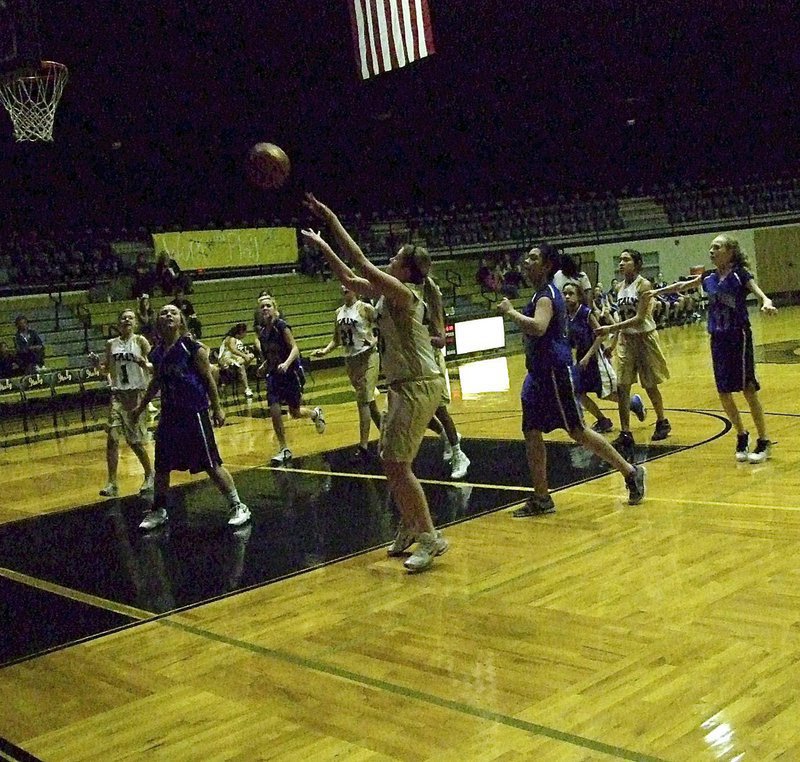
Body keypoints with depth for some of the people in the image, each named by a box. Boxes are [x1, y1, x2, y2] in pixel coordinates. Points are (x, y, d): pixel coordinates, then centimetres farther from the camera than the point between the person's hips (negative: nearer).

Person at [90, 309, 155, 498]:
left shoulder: (140, 341, -3)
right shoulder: (111, 344, 7)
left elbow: (155, 367, -5)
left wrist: (145, 364, -26)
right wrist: (97, 364, -2)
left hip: (137, 393, -3)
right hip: (118, 394, 3)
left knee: (136, 441, 1)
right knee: (112, 437, -8)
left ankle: (149, 474, 25)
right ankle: (112, 483, -1)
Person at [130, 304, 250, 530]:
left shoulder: (192, 346, -11)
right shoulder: (157, 352, 6)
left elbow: (208, 378, -7)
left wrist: (217, 408, -7)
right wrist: (141, 407, 26)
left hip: (194, 412, -6)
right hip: (169, 414, 6)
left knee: (211, 464, -3)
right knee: (161, 465, 12)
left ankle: (238, 507, 7)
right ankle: (158, 511, 29)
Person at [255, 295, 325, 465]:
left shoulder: (281, 326, -15)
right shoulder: (261, 330, 3)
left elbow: (294, 348, -20)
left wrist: (286, 364, -35)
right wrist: (264, 365, 5)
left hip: (290, 372, -5)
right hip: (274, 374, 5)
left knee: (295, 412, 6)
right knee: (274, 411, -9)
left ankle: (316, 414, 42)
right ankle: (283, 449, 2)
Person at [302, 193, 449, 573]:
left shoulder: (403, 293, -16)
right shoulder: (385, 292, 10)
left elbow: (362, 263, -22)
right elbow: (349, 277, 20)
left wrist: (332, 221, -17)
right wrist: (321, 245, 16)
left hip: (419, 385, -10)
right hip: (403, 385, 10)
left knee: (398, 464, -9)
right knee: (389, 460, 14)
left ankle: (430, 538, -2)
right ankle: (409, 528, 27)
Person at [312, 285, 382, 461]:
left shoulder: (366, 308, -8)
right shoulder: (339, 312, 11)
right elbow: (336, 339, 18)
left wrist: (374, 341, -26)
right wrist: (325, 350, 2)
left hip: (366, 357, -7)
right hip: (349, 359, 7)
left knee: (363, 400, -12)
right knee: (368, 400, 14)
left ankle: (363, 447, -13)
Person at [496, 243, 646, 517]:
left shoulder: (546, 296, -16)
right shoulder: (542, 293, 15)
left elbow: (538, 327, -35)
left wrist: (510, 312, -26)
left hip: (554, 371, -10)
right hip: (539, 372, 10)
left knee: (577, 431, -3)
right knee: (531, 433, 7)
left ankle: (631, 473, 10)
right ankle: (541, 499, 13)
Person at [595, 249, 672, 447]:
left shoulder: (643, 285, -14)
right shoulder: (620, 287, 5)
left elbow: (639, 318, -21)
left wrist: (610, 328, -27)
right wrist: (613, 342, 9)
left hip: (645, 337, -5)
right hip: (626, 339, 5)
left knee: (650, 385, 8)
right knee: (622, 387, -5)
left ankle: (662, 422, 31)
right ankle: (625, 433, -3)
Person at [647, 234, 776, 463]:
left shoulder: (740, 274, -8)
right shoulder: (709, 278, 8)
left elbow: (756, 289, -24)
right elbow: (683, 286, 22)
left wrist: (766, 302, -45)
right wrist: (657, 291, 25)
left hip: (738, 337, -6)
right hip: (718, 339, 6)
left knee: (748, 388, -4)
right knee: (724, 392, 8)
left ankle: (763, 441, 6)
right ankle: (742, 435, 25)